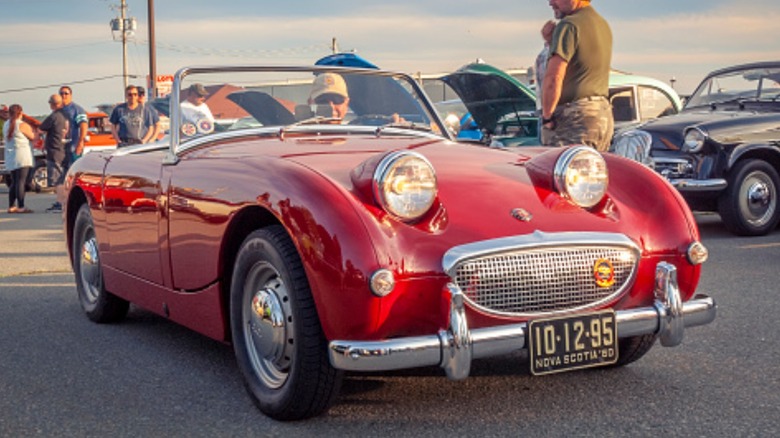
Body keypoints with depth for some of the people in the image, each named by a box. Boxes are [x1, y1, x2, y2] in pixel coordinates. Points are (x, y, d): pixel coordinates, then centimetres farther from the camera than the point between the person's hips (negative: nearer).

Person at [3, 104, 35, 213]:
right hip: (22, 157, -7)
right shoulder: (22, 125, -10)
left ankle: (11, 206, 13)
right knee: (21, 182, -8)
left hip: (10, 157, 7)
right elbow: (32, 137, -1)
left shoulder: (6, 125, 11)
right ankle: (21, 207, -11)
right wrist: (33, 130, 19)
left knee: (14, 182, 13)